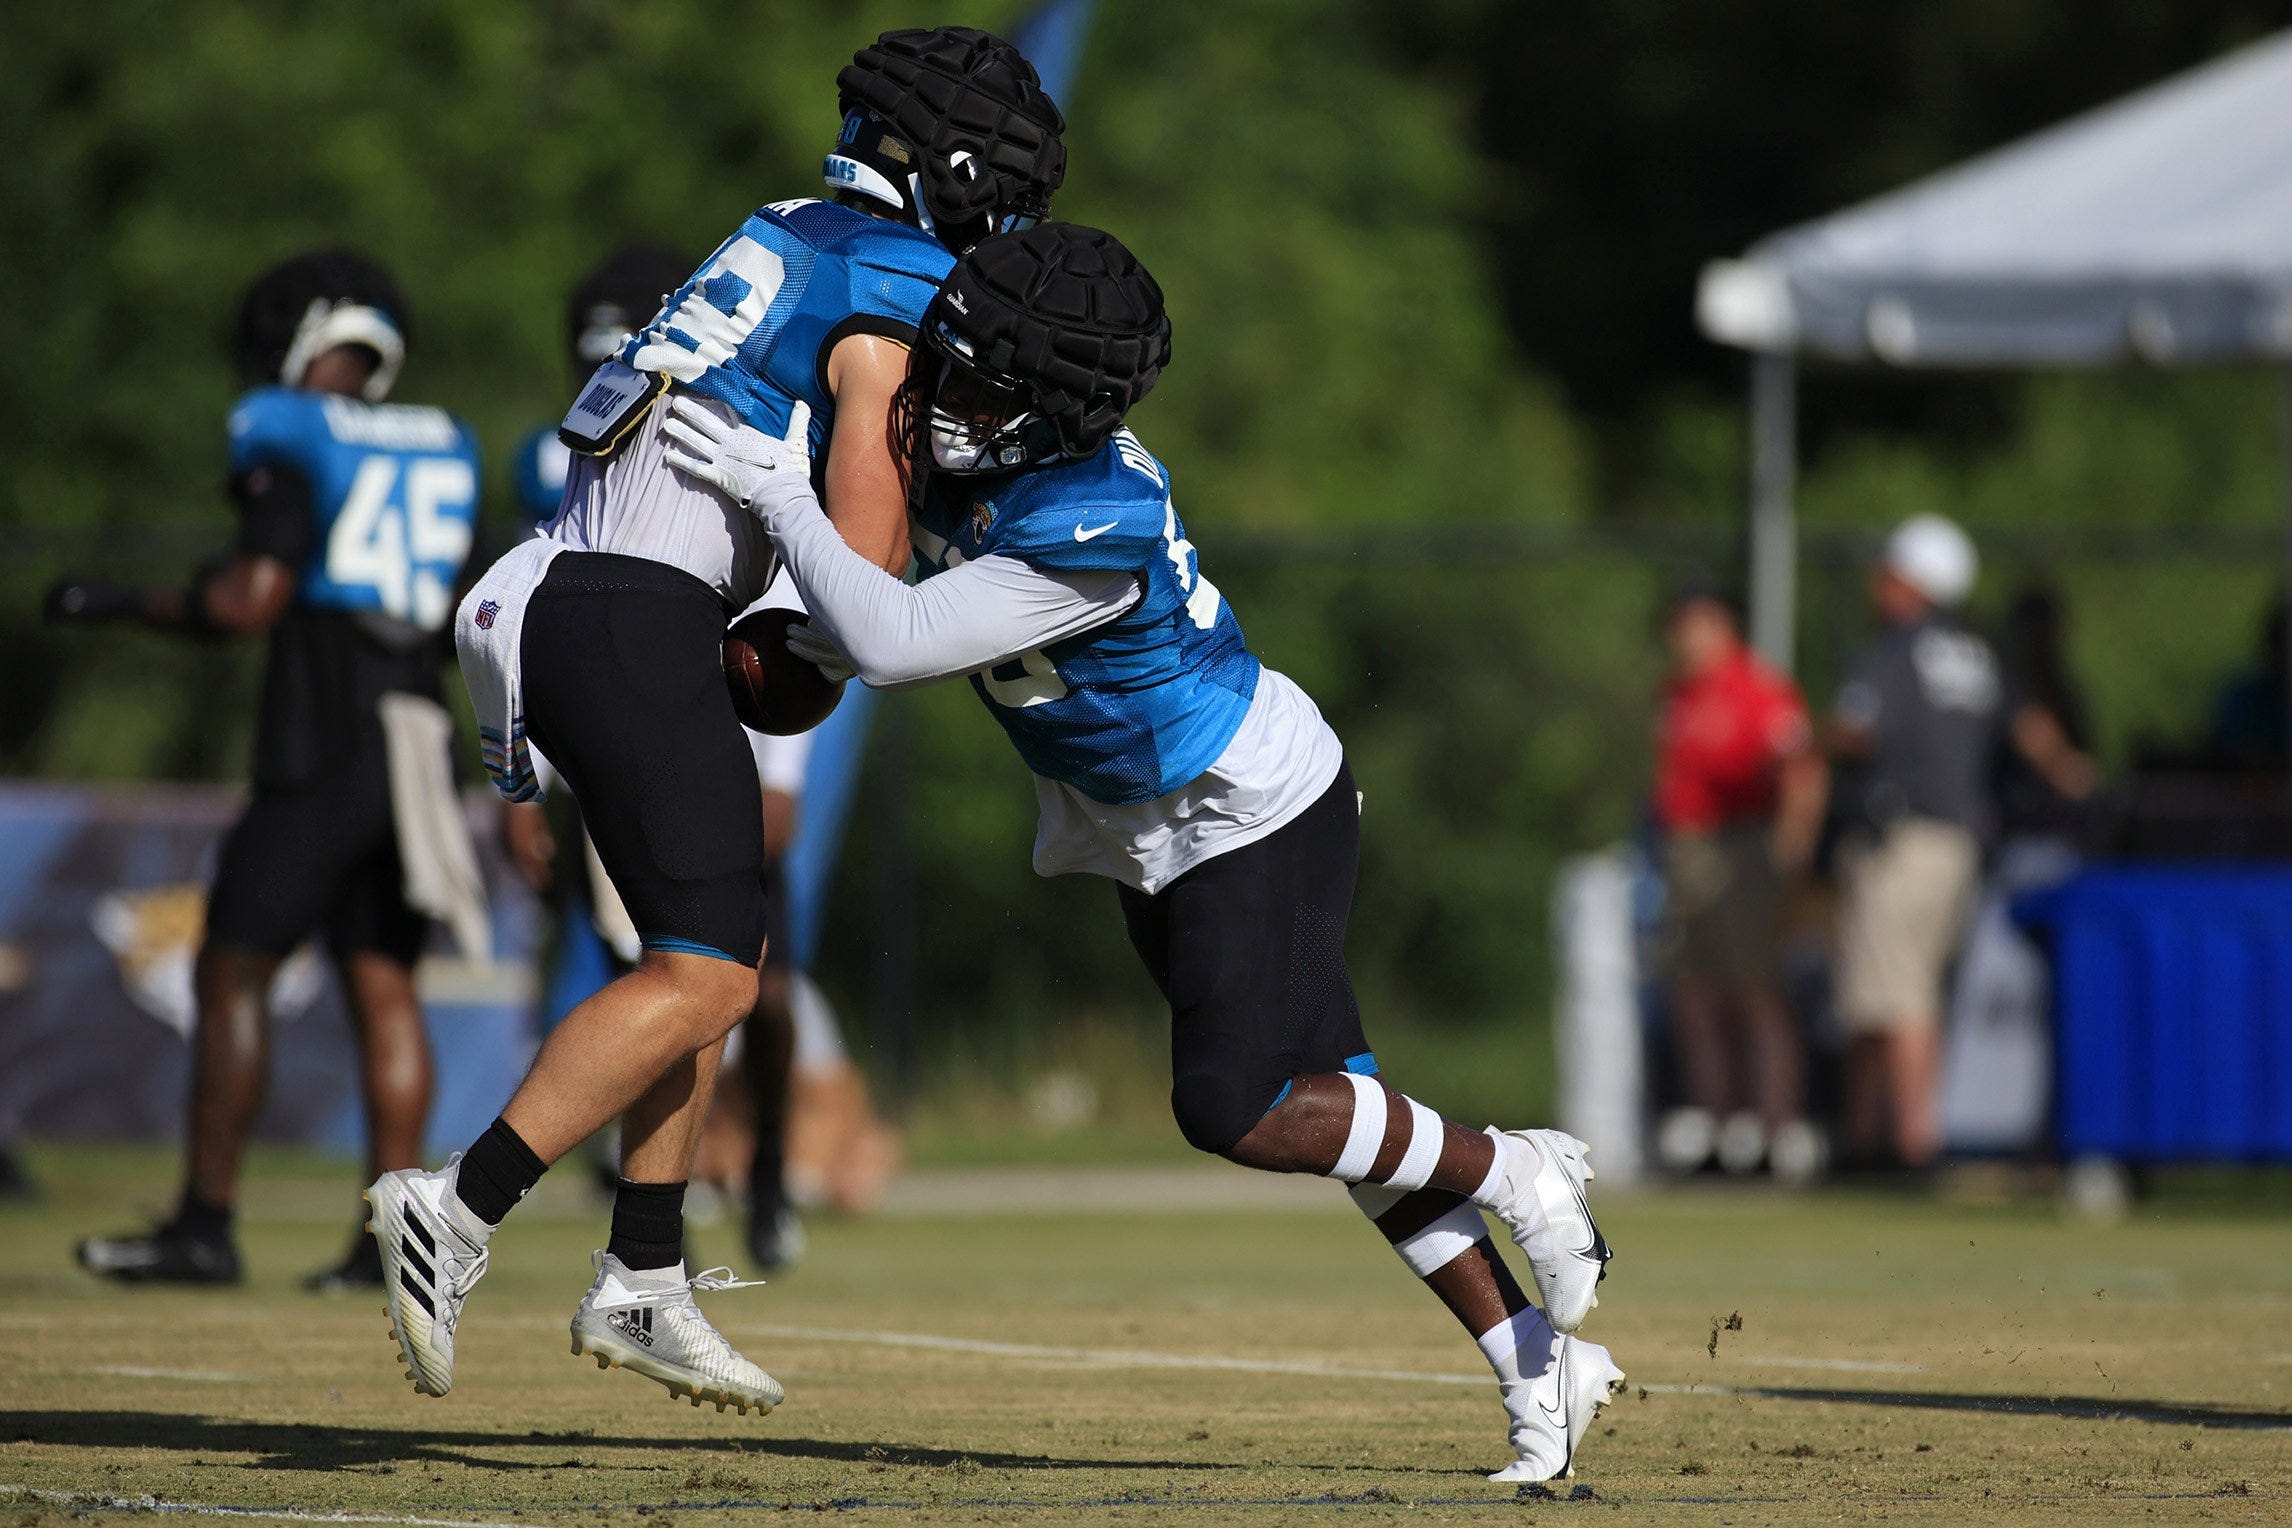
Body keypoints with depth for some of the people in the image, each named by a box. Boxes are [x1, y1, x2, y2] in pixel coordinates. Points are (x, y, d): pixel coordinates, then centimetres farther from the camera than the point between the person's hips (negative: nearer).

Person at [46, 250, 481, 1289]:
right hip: (417, 748, 7)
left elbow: (255, 603, -14)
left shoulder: (288, 439, -6)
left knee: (233, 974, 0)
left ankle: (205, 1225, -1)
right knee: (383, 987, 8)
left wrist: (124, 606, 0)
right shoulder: (443, 449, 14)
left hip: (323, 754, -7)